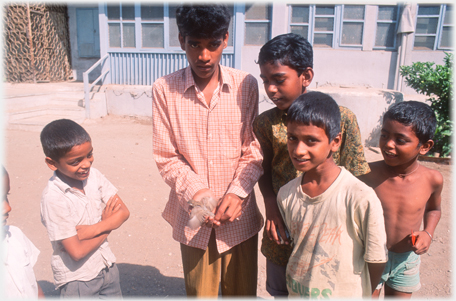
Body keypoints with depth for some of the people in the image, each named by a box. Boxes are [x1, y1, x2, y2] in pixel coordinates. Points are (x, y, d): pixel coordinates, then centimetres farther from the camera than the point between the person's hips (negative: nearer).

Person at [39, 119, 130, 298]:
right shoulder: (53, 198, -23)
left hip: (107, 267, 5)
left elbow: (123, 212, -7)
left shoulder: (93, 175, -7)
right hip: (77, 279, -5)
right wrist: (107, 224, -11)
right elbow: (77, 252, -23)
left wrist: (91, 230, -21)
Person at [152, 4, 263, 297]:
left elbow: (255, 149, -2)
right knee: (200, 293, 17)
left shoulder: (246, 84, -4)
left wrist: (237, 193, -16)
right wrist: (198, 195, -18)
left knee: (242, 291, 18)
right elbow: (166, 158, -5)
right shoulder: (164, 89, -7)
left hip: (239, 215, 1)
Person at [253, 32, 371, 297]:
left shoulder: (342, 119, -13)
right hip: (281, 233, 2)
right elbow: (264, 172, 4)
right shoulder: (266, 122, -7)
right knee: (280, 291, 22)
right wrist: (272, 206, -12)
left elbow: (353, 182, -7)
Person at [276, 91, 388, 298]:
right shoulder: (286, 195, -11)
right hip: (295, 293, 4)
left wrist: (362, 295, 2)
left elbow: (376, 260, -11)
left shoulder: (361, 199, -24)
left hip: (345, 295, -3)